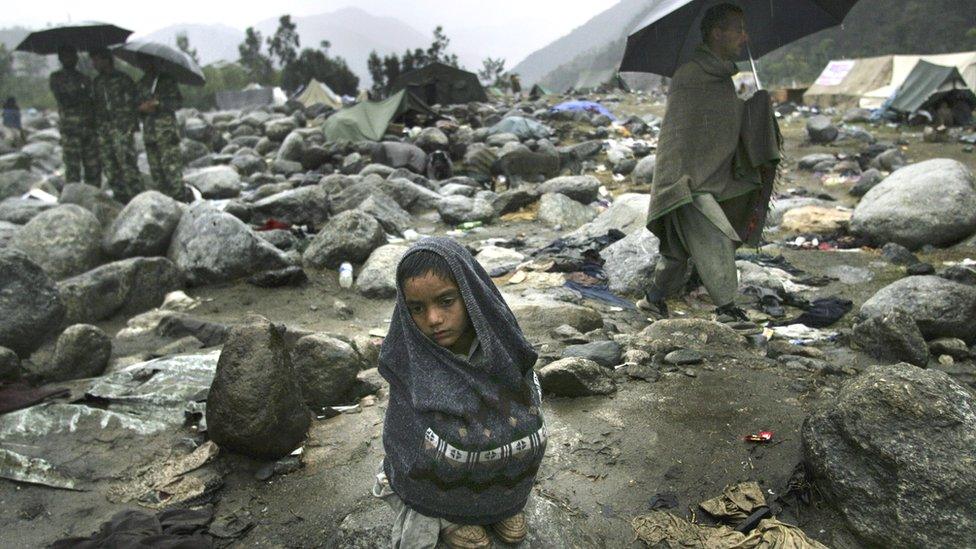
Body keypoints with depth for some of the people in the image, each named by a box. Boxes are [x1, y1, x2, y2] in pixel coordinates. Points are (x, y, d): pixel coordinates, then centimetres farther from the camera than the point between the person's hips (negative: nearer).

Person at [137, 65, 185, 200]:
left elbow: (177, 101, -3)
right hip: (149, 130, 6)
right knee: (155, 169, 4)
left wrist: (158, 104, -14)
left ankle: (178, 196, -13)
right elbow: (137, 104, 20)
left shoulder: (167, 80, 5)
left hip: (166, 129, -5)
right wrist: (142, 107, -2)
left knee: (170, 164, -14)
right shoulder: (142, 82, 19)